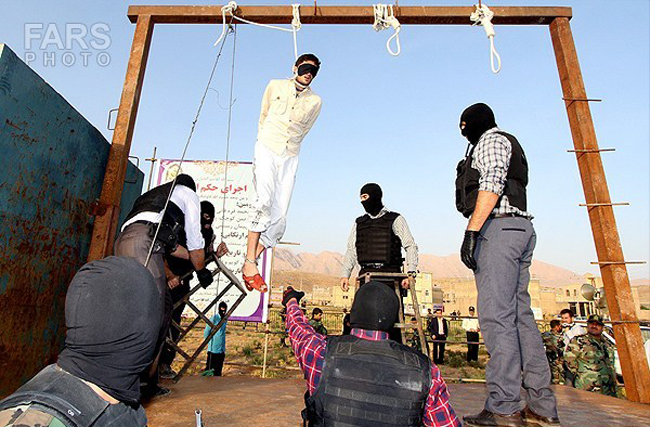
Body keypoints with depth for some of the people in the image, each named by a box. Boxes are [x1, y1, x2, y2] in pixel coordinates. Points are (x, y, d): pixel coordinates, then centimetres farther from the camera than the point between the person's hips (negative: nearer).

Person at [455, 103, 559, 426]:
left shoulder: (491, 139, 3)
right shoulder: (508, 145, 32)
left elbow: (492, 185, -14)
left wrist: (471, 231, -20)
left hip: (499, 228, -10)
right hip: (519, 228, 10)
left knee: (496, 315, -13)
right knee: (520, 314, 5)